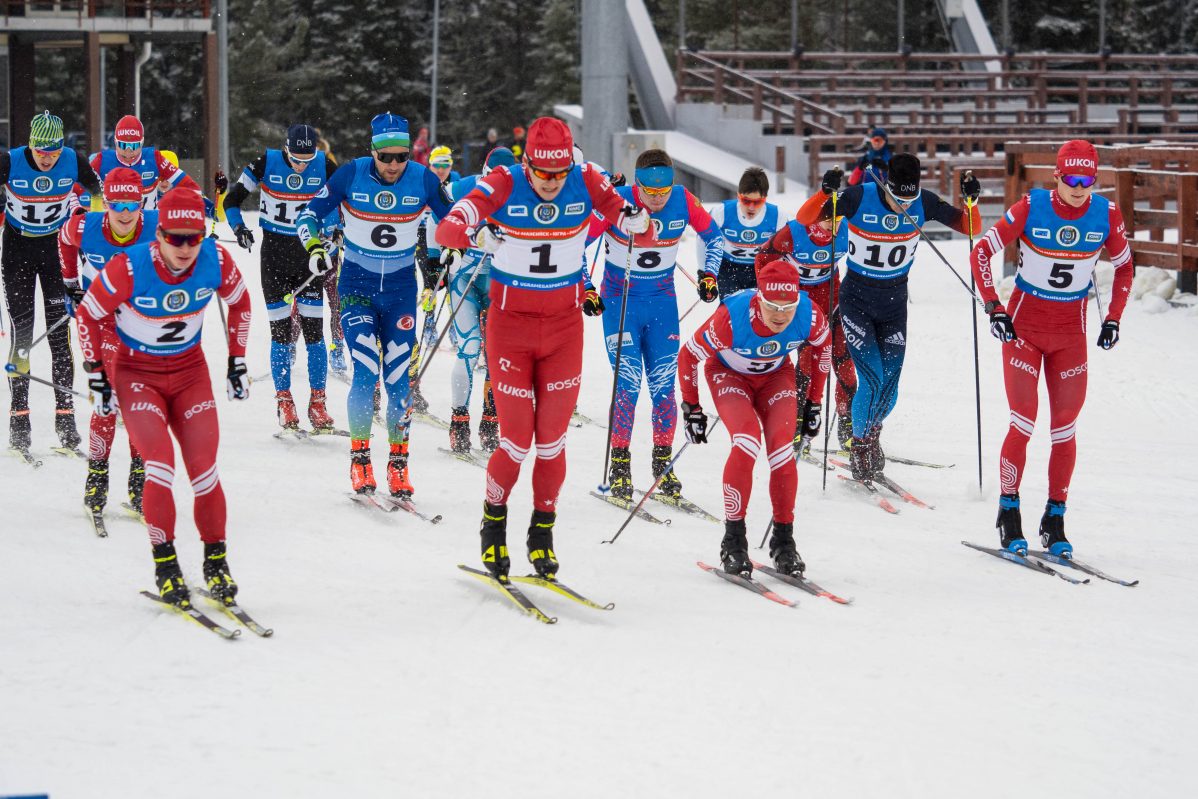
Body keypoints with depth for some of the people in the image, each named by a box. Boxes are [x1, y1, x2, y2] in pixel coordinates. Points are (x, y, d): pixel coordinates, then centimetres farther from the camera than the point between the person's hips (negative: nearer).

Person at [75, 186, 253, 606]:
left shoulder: (216, 261, -17)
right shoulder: (129, 268, -26)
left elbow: (239, 303, 6)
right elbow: (87, 316, -9)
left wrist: (237, 362, 8)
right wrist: (96, 377, -6)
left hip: (190, 371, 3)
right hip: (137, 373, -2)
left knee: (204, 469, -8)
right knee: (161, 462, -21)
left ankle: (216, 560, 9)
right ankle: (165, 562, -9)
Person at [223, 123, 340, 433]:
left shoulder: (324, 166, -6)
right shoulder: (267, 163, -9)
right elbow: (232, 199, 0)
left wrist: (331, 230, -3)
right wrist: (238, 227, -15)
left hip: (308, 253, 1)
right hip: (274, 255, -1)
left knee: (313, 330, -2)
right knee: (280, 331, 0)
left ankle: (317, 402, 4)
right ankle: (284, 402, 9)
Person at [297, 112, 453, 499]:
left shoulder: (423, 179, -9)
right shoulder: (351, 174, -13)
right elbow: (310, 214, -2)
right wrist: (314, 246, -20)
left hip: (401, 289, 1)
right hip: (357, 285, -1)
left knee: (398, 379, -1)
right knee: (366, 373, -14)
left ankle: (398, 462, 13)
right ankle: (359, 457, 1)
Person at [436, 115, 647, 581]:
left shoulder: (586, 184, -9)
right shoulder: (503, 186, -17)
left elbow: (630, 221, -5)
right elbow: (446, 229, -26)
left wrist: (635, 218, -29)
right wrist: (472, 233, -49)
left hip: (565, 323, 2)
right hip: (510, 322, -2)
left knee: (552, 439, 4)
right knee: (517, 439, -2)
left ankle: (543, 532, 20)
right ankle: (493, 522, 21)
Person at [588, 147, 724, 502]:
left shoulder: (683, 200, -12)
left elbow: (712, 235, 7)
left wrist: (709, 273, -1)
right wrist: (584, 289, -14)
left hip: (662, 301, 3)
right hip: (620, 300, -3)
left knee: (664, 386, 2)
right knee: (628, 385, -9)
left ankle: (663, 462, 15)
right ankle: (620, 464, 4)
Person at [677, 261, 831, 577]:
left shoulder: (810, 316, -28)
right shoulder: (732, 318, -37)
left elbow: (824, 346, -2)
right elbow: (688, 356, -20)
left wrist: (813, 401, 2)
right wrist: (691, 408, -10)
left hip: (776, 376, 3)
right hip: (729, 374, -3)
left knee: (782, 449, -18)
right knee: (747, 441, -27)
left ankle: (783, 540, -1)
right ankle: (733, 540, -17)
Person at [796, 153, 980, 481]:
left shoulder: (924, 203, -10)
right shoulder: (860, 197, -18)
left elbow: (969, 227, -3)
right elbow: (804, 219, -16)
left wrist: (971, 199, -22)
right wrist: (826, 193, -34)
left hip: (894, 302, 3)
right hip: (857, 298, -3)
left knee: (889, 386, 1)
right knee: (873, 379, -14)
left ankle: (872, 434, 33)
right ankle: (860, 447, 9)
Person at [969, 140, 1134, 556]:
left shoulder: (1106, 214, -8)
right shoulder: (1031, 208, -15)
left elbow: (1125, 268, 9)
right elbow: (981, 253, -9)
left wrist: (1113, 318, 3)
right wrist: (993, 308, -14)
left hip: (1070, 331, 3)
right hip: (1024, 325, -3)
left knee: (1065, 429, 3)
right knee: (1023, 424, -8)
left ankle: (1054, 522, 12)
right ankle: (1009, 513, 6)